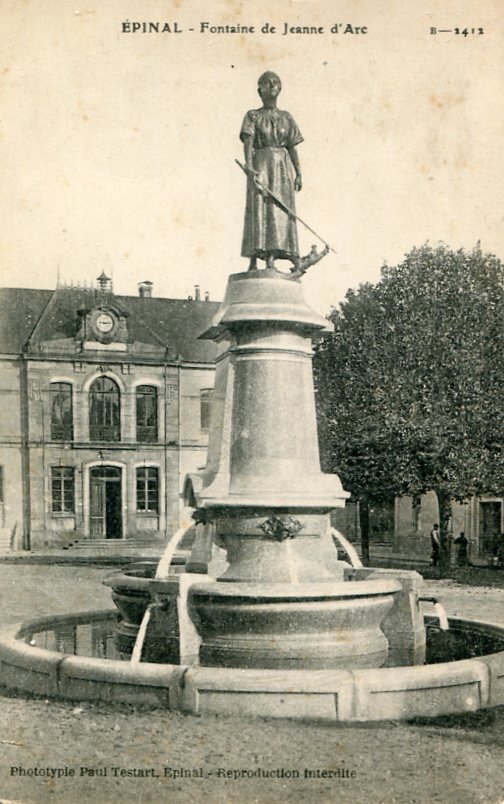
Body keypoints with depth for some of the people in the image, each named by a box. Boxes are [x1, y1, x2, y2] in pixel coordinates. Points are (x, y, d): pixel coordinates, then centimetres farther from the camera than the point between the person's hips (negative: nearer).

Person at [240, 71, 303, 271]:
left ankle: (271, 259, -12)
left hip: (282, 166, 3)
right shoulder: (252, 116, 8)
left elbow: (292, 147, 13)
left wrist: (298, 173, 3)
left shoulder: (286, 118, 16)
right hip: (260, 165, -2)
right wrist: (249, 166, -22)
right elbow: (248, 142, -6)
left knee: (278, 210, -7)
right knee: (257, 209, -10)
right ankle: (253, 259, -12)